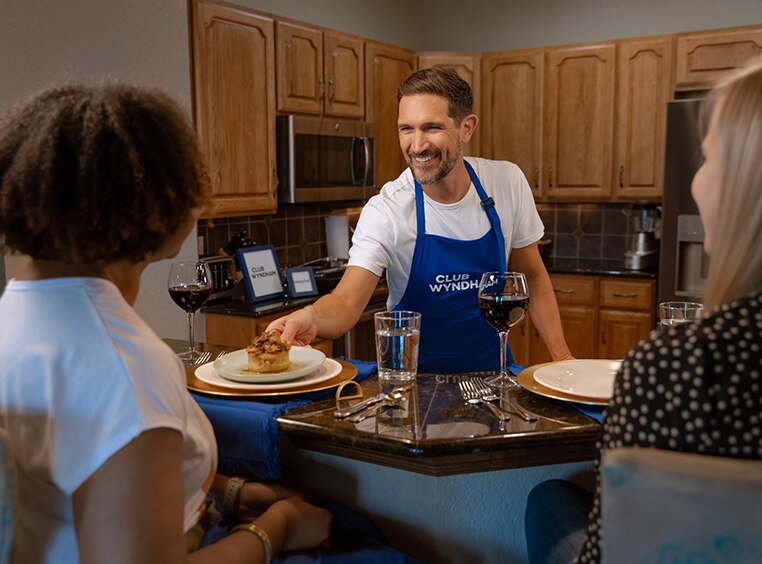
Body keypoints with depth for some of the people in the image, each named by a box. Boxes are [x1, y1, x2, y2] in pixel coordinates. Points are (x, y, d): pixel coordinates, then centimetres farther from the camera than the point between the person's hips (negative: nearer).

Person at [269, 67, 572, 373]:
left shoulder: (508, 181, -7)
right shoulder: (385, 212, -17)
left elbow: (534, 277, 5)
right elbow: (347, 302, -26)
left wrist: (561, 356, -2)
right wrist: (311, 317, -48)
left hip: (490, 368, 2)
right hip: (412, 375, -1)